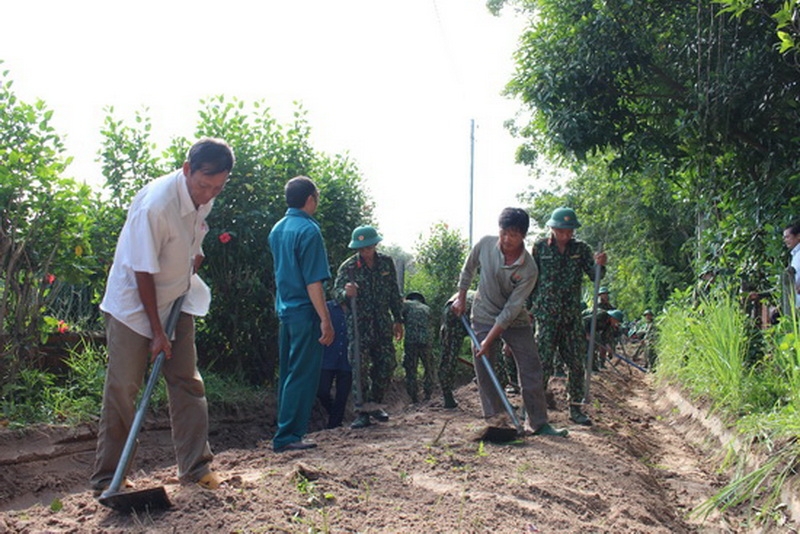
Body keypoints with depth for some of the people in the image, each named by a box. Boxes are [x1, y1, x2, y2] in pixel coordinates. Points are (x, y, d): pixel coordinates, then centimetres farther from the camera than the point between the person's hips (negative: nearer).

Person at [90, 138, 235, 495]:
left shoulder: (204, 197, -8)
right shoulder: (155, 205, -30)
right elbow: (143, 272, -24)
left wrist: (194, 253, 2)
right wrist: (156, 331, -20)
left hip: (178, 300, 7)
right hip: (134, 302, -7)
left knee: (187, 382, 4)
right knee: (122, 389, -3)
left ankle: (196, 467, 10)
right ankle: (107, 478, 7)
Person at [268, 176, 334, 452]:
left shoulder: (277, 229, 11)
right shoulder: (308, 230, -14)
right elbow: (313, 282, -18)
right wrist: (326, 320, -17)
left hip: (285, 310, 8)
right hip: (305, 312, -8)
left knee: (287, 374, 13)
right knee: (303, 375, -3)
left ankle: (286, 432, 19)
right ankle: (288, 436, 0)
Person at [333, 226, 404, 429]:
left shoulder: (386, 263, 5)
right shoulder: (348, 267, -6)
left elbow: (394, 293, 12)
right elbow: (337, 292, -12)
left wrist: (398, 320, 12)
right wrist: (346, 293, -35)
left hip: (383, 324, 4)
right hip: (358, 324, -4)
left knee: (387, 363, 6)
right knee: (360, 367, -8)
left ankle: (375, 404, 24)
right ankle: (362, 412, -2)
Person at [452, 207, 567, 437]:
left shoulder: (528, 269, -23)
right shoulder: (485, 244, -15)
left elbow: (511, 310, -23)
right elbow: (468, 269, 7)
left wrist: (488, 340, -24)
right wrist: (461, 298, 8)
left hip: (515, 321, -1)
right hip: (484, 316, 2)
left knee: (531, 368, -2)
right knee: (484, 369, 1)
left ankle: (539, 423, 9)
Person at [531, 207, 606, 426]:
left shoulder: (580, 248, 5)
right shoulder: (540, 247, -2)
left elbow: (594, 276, -1)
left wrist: (600, 265, -23)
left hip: (572, 315, 3)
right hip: (546, 315, -3)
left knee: (577, 363, 7)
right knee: (543, 363, -5)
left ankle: (576, 408, 18)